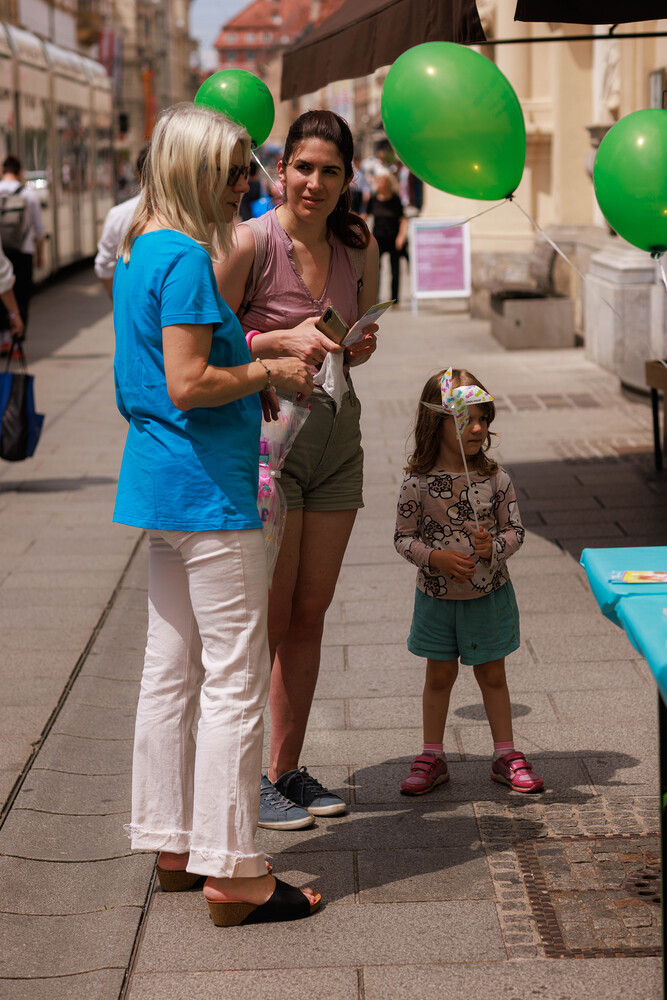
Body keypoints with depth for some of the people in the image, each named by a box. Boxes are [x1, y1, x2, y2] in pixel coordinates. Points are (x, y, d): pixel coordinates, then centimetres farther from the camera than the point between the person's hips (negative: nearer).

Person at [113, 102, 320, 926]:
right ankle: (231, 872, 0)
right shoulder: (186, 257, -17)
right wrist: (267, 373, -9)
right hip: (206, 488, -10)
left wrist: (246, 384, 14)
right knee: (235, 679, -5)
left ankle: (172, 846, 23)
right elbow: (188, 384, -23)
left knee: (171, 672, 14)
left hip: (159, 481, 10)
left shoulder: (140, 251, 14)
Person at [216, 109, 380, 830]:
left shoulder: (359, 247, 6)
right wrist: (281, 341, -22)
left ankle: (286, 769, 22)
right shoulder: (251, 242, -12)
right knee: (267, 619, -2)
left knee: (310, 615, 10)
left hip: (337, 435, 6)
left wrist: (361, 344, -3)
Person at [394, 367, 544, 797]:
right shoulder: (418, 482, -11)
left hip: (489, 595, 1)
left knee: (492, 674, 11)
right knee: (440, 675, 11)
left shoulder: (496, 478, -7)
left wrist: (494, 547, -21)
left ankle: (506, 755, 22)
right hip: (438, 596, -1)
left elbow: (515, 529, -1)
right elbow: (404, 537, -5)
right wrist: (435, 557, -21)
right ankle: (432, 757, 23)